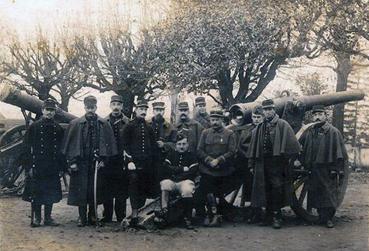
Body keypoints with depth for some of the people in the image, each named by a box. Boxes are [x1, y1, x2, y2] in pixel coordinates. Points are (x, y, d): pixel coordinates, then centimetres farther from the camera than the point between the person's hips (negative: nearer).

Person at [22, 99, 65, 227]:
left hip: (53, 168, 3)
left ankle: (48, 218, 17)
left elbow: (62, 149, 10)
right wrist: (30, 166, -9)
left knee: (50, 193, 7)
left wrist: (62, 167, 5)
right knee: (35, 192, 1)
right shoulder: (34, 127, 0)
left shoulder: (58, 129, 8)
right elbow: (27, 148, -3)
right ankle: (36, 218, 12)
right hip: (37, 167, -3)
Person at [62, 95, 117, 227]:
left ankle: (92, 216, 20)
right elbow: (69, 144, 2)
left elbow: (109, 143, 3)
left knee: (95, 190, 6)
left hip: (96, 163, 1)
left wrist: (103, 160, -4)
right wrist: (72, 161, -4)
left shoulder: (104, 124, 3)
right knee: (81, 190, 2)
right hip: (80, 163, 0)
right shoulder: (75, 124, 2)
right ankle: (82, 217, 13)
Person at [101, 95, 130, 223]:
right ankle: (107, 218, 14)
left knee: (122, 193, 4)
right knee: (107, 192, 6)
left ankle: (121, 218, 12)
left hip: (122, 161, -1)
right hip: (107, 161, 1)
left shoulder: (127, 123, 4)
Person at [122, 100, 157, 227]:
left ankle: (140, 210, 17)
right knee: (134, 188, -7)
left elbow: (153, 145, 18)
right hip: (134, 162, -4)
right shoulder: (130, 126, 1)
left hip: (147, 163, 5)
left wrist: (152, 160, 9)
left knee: (146, 189, 4)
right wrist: (129, 161, -12)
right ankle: (134, 215, -6)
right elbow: (125, 145, -3)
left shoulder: (148, 127, 14)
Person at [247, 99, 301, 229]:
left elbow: (292, 144, -6)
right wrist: (252, 164, 10)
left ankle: (277, 216, 3)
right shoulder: (259, 128, 14)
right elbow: (253, 147, 15)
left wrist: (295, 158, -13)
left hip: (277, 162, -4)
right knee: (266, 189, 8)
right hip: (263, 163, 5)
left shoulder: (282, 125, 0)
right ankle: (269, 215, 18)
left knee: (277, 188, -5)